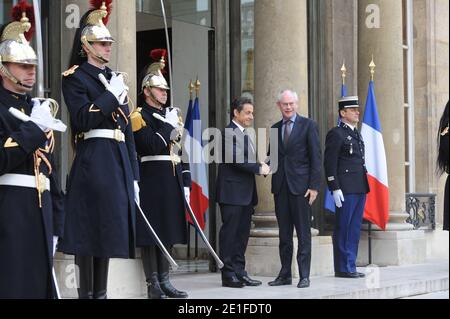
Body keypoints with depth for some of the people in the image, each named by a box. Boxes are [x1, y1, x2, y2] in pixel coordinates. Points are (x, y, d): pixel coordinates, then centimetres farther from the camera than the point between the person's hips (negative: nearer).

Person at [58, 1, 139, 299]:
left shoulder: (116, 78, 20)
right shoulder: (75, 77, -1)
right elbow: (83, 120, -15)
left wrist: (134, 174, 15)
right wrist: (111, 95, -15)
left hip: (119, 160, 7)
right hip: (92, 160, -7)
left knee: (109, 226, 8)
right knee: (88, 228, -6)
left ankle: (101, 292, 14)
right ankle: (86, 293, -2)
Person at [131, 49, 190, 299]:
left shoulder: (172, 115, 20)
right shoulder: (139, 116, -3)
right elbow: (150, 146, -18)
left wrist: (186, 184, 14)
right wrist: (169, 126, -12)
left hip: (173, 182, 8)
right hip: (152, 182, -7)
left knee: (169, 231, 9)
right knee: (150, 233, -5)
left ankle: (165, 281, 15)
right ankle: (153, 285, -1)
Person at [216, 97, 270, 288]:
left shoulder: (244, 134, 20)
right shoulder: (229, 133, -11)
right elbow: (236, 159, -20)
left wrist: (262, 168, 2)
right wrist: (259, 168, -13)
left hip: (245, 194, 9)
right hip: (232, 192, -9)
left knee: (242, 233, 10)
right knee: (230, 232, -4)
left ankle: (240, 273, 14)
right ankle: (228, 275, -1)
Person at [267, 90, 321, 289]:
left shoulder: (308, 125, 0)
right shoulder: (275, 129, 14)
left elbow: (316, 158, -4)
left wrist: (314, 186, -10)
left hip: (300, 186, -4)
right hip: (280, 187, 4)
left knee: (303, 234, -2)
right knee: (284, 234, 8)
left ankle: (304, 276, 1)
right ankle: (285, 274, 13)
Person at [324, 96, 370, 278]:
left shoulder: (357, 134, 19)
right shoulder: (336, 134, -7)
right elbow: (330, 164, -11)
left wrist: (364, 187, 19)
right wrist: (335, 188, -17)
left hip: (360, 188, 8)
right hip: (346, 189, -8)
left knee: (355, 229, 10)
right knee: (343, 229, -3)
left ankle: (350, 266, 15)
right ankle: (343, 268, 1)